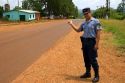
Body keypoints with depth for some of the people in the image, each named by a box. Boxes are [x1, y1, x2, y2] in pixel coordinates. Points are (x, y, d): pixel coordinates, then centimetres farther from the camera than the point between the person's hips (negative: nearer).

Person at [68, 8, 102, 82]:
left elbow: (98, 33, -13)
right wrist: (72, 24, 14)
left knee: (93, 59, -5)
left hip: (92, 42, -7)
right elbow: (78, 30, 23)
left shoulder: (96, 21, -9)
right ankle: (88, 73, 26)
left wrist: (97, 44, -19)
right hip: (84, 41, 7)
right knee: (86, 58, 13)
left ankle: (97, 76, 5)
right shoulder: (84, 23, 12)